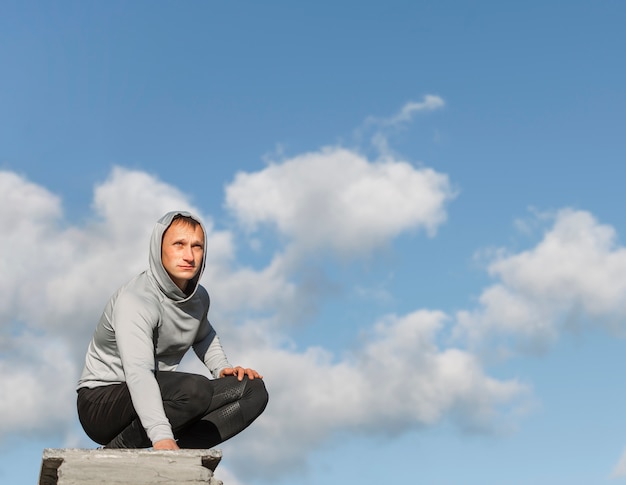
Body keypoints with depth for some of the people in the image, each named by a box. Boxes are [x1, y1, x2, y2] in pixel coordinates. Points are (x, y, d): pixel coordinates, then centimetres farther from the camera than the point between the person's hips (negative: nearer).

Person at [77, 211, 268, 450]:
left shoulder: (199, 297, 3)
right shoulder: (134, 300, -23)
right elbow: (138, 372, -38)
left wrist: (222, 367, 8)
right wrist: (161, 436, -51)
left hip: (158, 396, 8)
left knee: (253, 390, -7)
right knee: (195, 389, -36)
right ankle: (116, 451, -17)